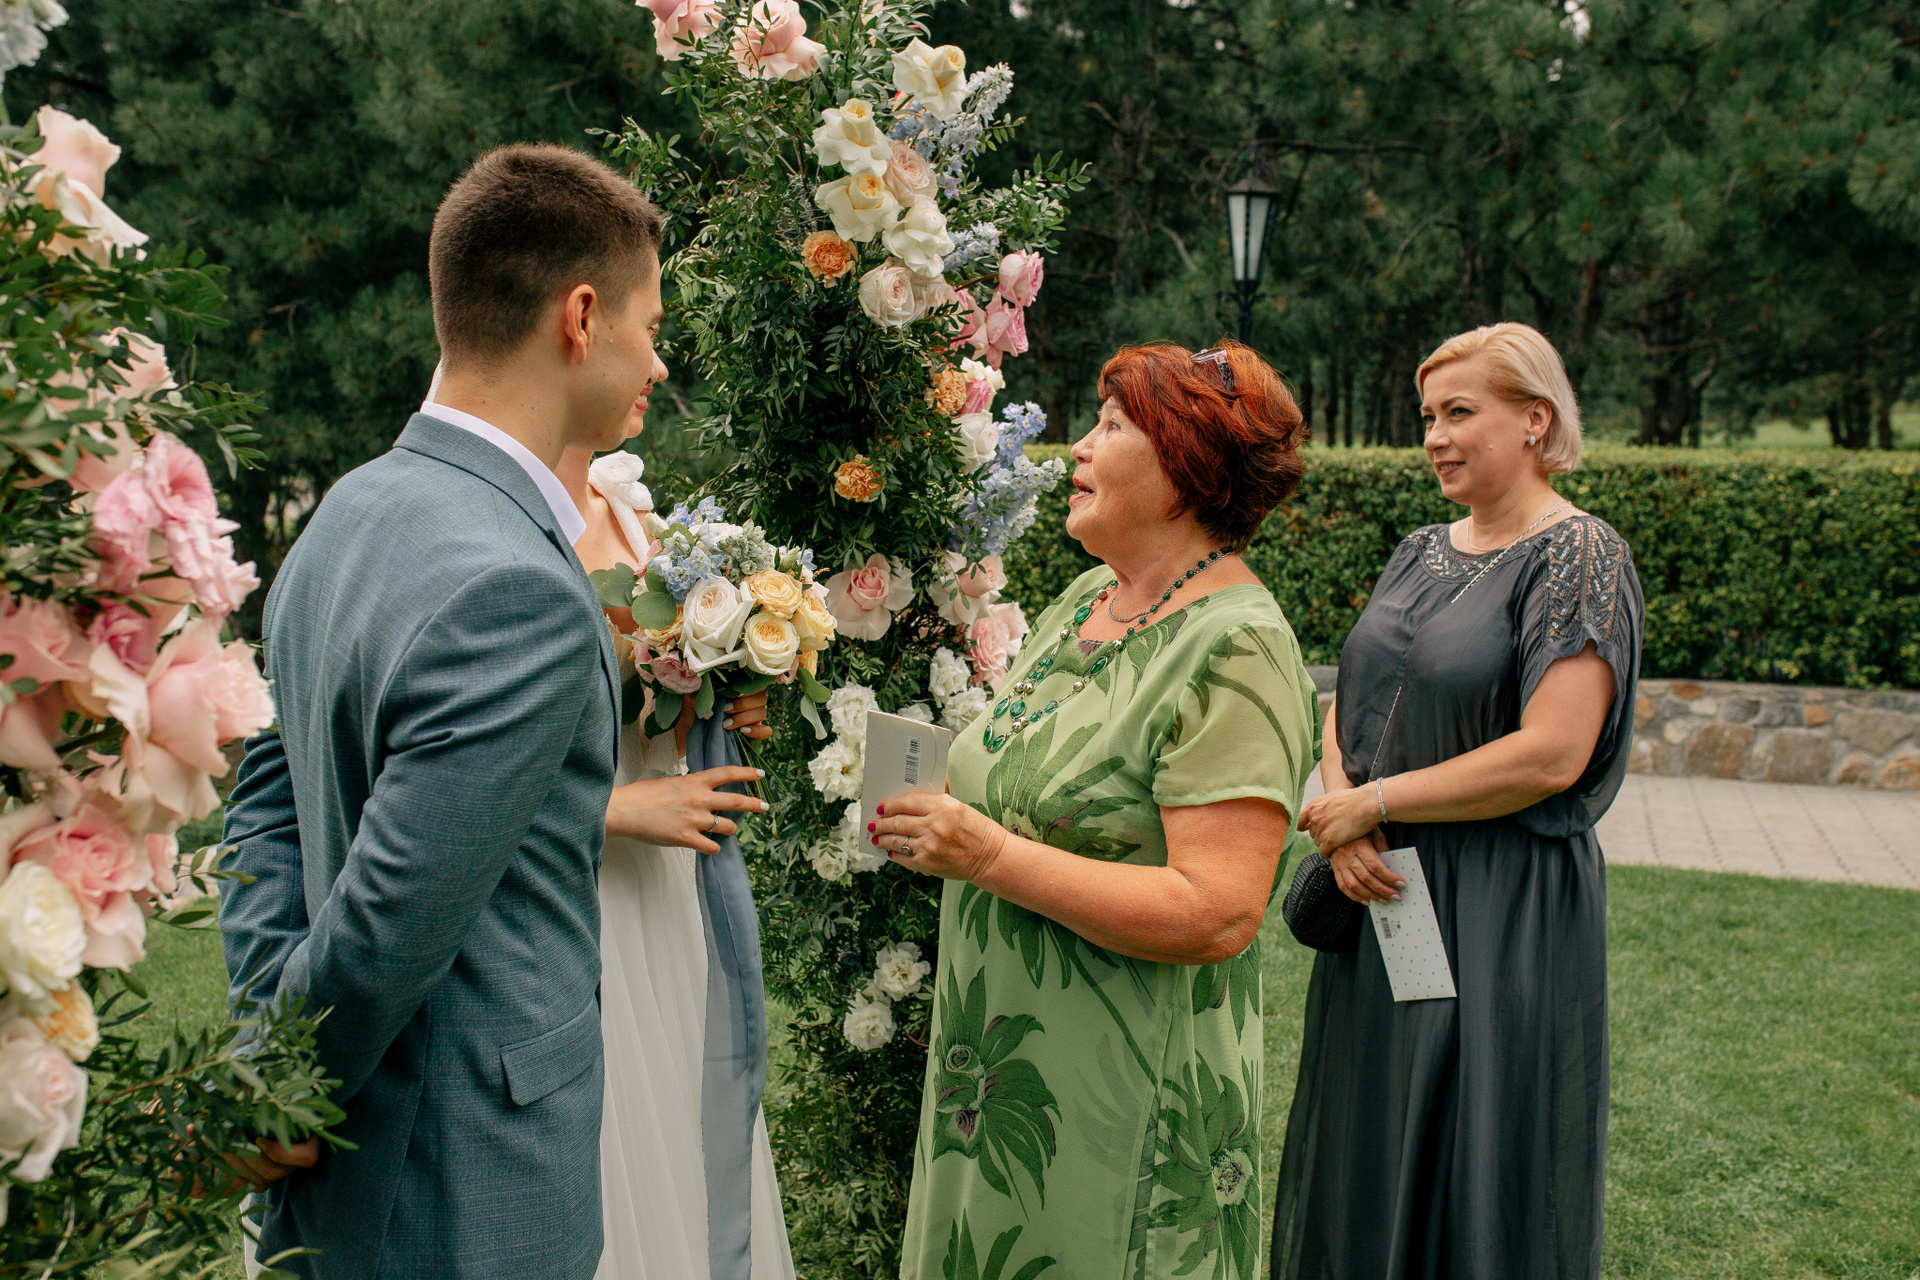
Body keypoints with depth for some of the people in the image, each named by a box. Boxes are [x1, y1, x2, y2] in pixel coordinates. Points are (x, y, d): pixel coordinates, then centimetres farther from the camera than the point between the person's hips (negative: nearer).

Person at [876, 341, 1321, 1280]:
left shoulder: (1235, 650, -19)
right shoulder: (1087, 598, 8)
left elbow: (1216, 914, -26)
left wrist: (990, 855, -25)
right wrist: (945, 809, 0)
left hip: (1120, 1101, -8)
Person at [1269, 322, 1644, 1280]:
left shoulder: (1578, 556, -12)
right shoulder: (1421, 553, 11)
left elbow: (1550, 754, -21)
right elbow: (1345, 704, 12)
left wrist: (1372, 805, -15)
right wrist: (1341, 818, -9)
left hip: (1505, 914, -7)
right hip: (1381, 894, 7)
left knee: (1476, 1185, 5)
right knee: (1366, 1159, 17)